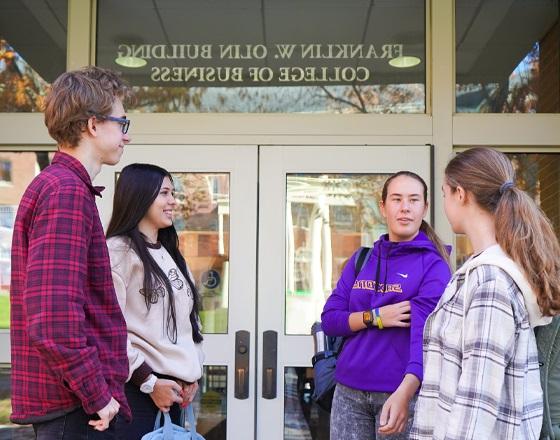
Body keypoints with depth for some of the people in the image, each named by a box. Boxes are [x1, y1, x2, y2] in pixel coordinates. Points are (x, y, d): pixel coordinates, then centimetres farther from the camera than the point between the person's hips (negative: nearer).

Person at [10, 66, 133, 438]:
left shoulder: (53, 185, 15)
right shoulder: (68, 190, -16)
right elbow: (53, 323, -26)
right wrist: (97, 395, -16)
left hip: (76, 400, 10)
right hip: (77, 407, -10)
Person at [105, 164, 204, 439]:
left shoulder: (170, 254, 17)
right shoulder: (119, 250, -8)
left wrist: (192, 373, 9)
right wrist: (148, 382, -14)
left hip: (174, 387, 7)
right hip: (135, 388, -7)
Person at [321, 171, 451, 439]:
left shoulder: (433, 265, -7)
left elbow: (425, 334, -20)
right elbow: (329, 320, 4)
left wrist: (404, 393, -35)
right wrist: (375, 317, -13)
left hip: (400, 392, -4)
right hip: (348, 392, 4)